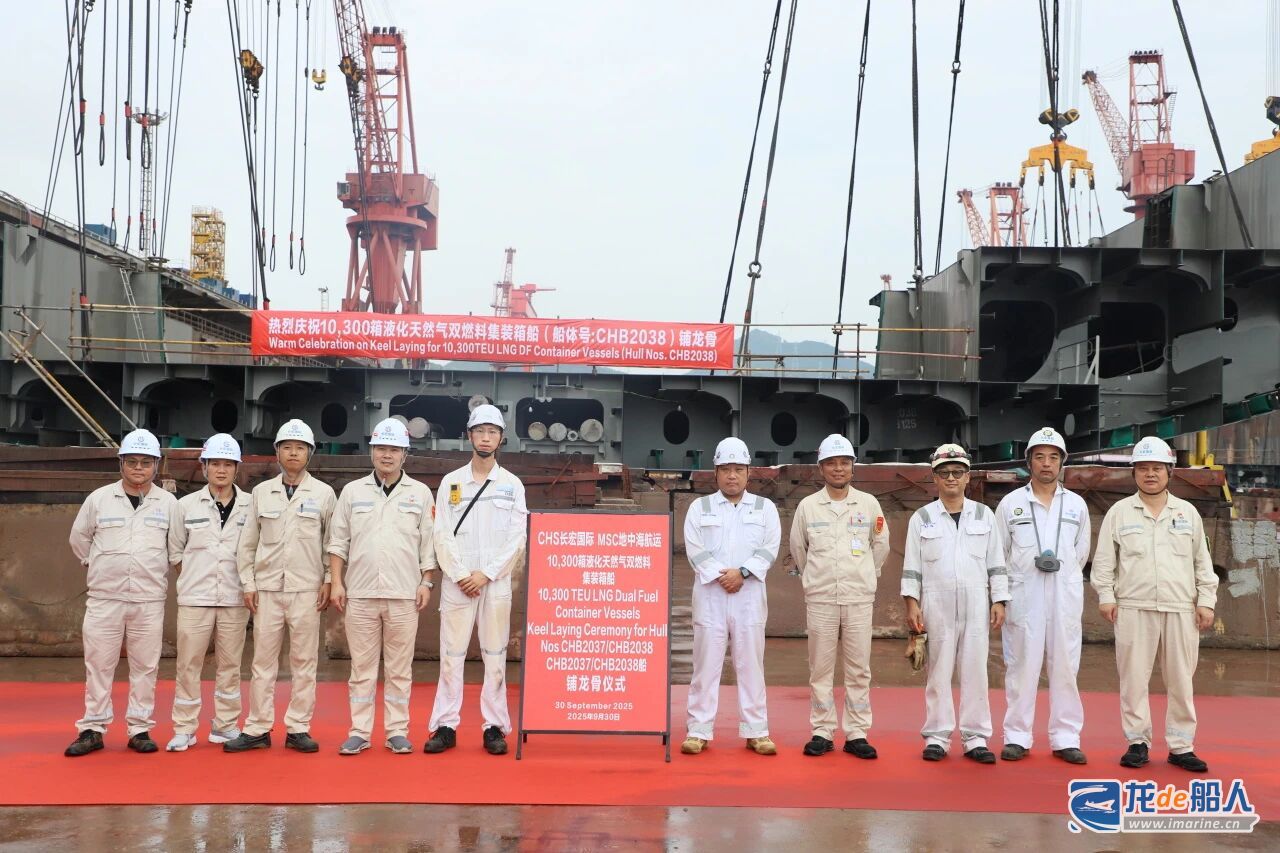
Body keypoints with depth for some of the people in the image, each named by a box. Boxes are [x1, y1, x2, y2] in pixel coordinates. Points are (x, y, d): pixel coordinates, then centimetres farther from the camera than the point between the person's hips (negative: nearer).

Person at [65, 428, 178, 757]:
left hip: (149, 599, 0)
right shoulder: (99, 498, 3)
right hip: (104, 597, 0)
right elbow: (79, 538, 15)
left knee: (145, 665, 4)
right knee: (98, 664, 3)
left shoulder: (168, 502, 3)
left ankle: (140, 729, 12)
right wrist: (100, 567, 13)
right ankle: (93, 729, 12)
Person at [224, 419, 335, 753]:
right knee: (263, 660, 4)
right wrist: (247, 583, 3)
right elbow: (248, 542, 9)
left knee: (304, 661, 2)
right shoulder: (261, 492, 8)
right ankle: (257, 729, 10)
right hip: (267, 588, 1)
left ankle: (298, 729, 9)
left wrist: (329, 581, -1)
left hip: (306, 589, -1)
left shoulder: (323, 493, 3)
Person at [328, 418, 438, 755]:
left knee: (400, 668, 4)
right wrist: (337, 582, 1)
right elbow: (338, 541, 8)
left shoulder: (420, 493, 6)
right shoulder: (353, 491, 8)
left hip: (404, 595, -1)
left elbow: (428, 543, 6)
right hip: (360, 593, 1)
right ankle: (359, 732, 11)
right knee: (361, 667, 5)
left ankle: (397, 732, 11)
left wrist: (426, 582, -1)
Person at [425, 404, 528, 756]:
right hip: (457, 582, 0)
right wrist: (461, 575, -9)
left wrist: (486, 574, -9)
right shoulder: (450, 482, 6)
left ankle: (494, 727, 10)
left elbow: (517, 539, -1)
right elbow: (443, 536, 0)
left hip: (496, 583, 0)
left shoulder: (512, 484, 5)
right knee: (451, 655, 2)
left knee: (495, 656, 3)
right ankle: (446, 726, 8)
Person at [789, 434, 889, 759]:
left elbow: (881, 546, 14)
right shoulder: (807, 506, 2)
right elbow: (798, 548, 14)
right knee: (820, 669, 4)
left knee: (859, 670, 3)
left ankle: (856, 734, 10)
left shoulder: (869, 504, 3)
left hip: (859, 598, 1)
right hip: (820, 599, 0)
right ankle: (821, 732, 12)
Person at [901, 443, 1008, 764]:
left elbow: (996, 563, 9)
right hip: (936, 605, -1)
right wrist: (912, 603, -4)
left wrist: (999, 601, 2)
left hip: (975, 605, 1)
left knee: (975, 670, 1)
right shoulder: (922, 518, 5)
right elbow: (912, 566, 4)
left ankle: (975, 738, 8)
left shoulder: (983, 515, 9)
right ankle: (936, 737, 9)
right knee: (938, 671, 2)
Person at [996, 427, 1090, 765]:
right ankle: (1017, 738, 9)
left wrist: (1061, 568, 8)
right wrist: (1010, 588, 5)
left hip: (1065, 598, 2)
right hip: (1023, 598, -2)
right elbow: (998, 554, 7)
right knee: (1021, 667, 1)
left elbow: (1082, 552, 16)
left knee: (1065, 668, 3)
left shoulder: (1077, 504, 8)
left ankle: (1065, 739, 11)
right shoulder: (1010, 503, 2)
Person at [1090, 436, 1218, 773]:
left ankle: (1181, 746, 13)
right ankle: (1137, 742, 10)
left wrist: (1206, 601, 5)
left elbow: (1202, 561, 12)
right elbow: (1104, 559, 6)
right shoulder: (1119, 512, 6)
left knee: (1181, 679, 4)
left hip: (1181, 609, 1)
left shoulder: (1188, 512, 11)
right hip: (1134, 608, -1)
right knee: (1133, 678, 0)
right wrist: (1106, 596, -1)